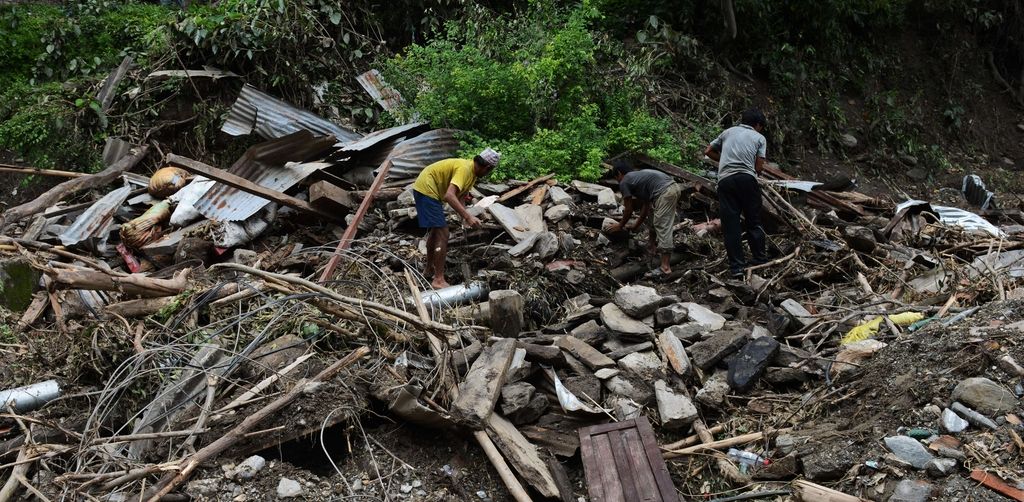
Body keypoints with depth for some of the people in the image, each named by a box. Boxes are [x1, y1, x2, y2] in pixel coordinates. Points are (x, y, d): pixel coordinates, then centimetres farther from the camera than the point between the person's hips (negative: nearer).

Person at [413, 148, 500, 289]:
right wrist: (468, 216, -39)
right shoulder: (465, 169, -24)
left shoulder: (472, 172, 6)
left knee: (434, 230, 23)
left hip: (426, 190, 11)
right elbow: (449, 196, -36)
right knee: (442, 234, -12)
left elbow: (459, 197, 11)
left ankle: (429, 270, 38)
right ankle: (438, 280, -9)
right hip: (426, 189, -11)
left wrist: (466, 218, -4)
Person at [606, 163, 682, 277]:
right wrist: (636, 225, 36)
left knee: (663, 227, -9)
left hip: (665, 193, -9)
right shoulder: (638, 176, 31)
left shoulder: (624, 182, 5)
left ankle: (665, 267, -13)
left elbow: (629, 210, 9)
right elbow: (646, 206, 31)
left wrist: (620, 225, 24)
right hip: (673, 186, 9)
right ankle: (653, 246, 39)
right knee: (652, 215, 27)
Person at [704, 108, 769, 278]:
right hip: (747, 179, -1)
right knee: (753, 221, 12)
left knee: (730, 224, 2)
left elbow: (708, 151, 25)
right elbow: (759, 167, 6)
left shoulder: (728, 132, 22)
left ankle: (737, 267, 2)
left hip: (725, 180, 2)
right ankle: (760, 260, 19)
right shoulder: (759, 138, 15)